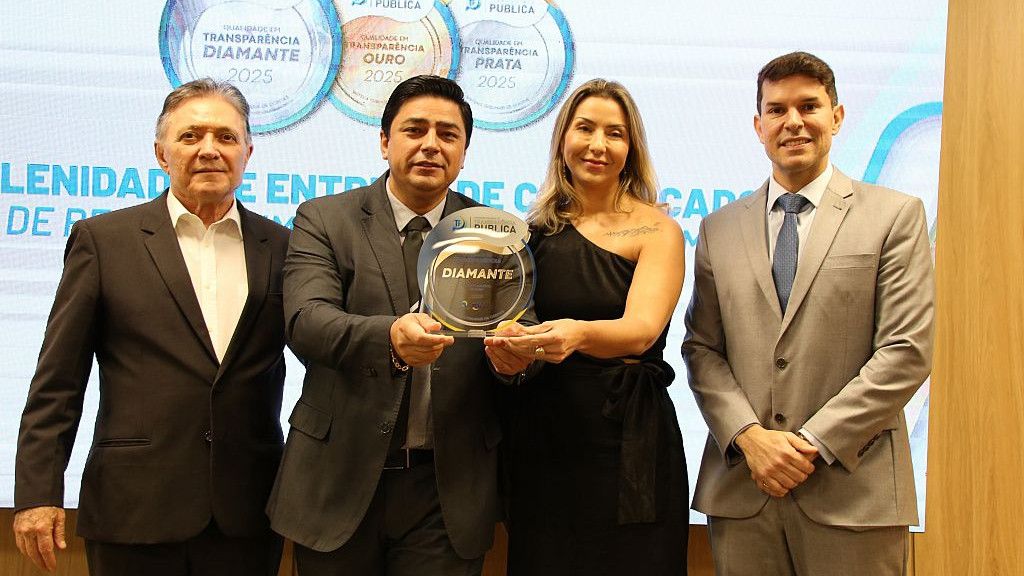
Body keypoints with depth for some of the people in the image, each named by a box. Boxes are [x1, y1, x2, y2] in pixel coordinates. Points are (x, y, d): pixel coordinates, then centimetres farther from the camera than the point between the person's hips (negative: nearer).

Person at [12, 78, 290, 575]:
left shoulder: (280, 247, 6)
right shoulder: (102, 239, 2)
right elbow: (58, 379, 1)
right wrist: (37, 492, -4)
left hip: (247, 512, 2)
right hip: (135, 509, -1)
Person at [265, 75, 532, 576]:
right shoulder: (324, 219, 0)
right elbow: (305, 321, -14)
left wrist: (517, 352, -25)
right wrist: (389, 336, -34)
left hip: (449, 488, 1)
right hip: (341, 480, -1)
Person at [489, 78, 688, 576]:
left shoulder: (657, 230, -3)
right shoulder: (537, 230, 8)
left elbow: (641, 328, -19)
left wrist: (578, 334, -38)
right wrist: (506, 349, -6)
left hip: (628, 439, -3)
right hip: (540, 436, 4)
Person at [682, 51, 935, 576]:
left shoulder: (895, 216, 2)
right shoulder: (719, 229, 10)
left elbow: (906, 352, -6)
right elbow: (701, 349, 6)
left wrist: (813, 443, -11)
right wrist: (749, 435, -9)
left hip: (851, 491, -2)